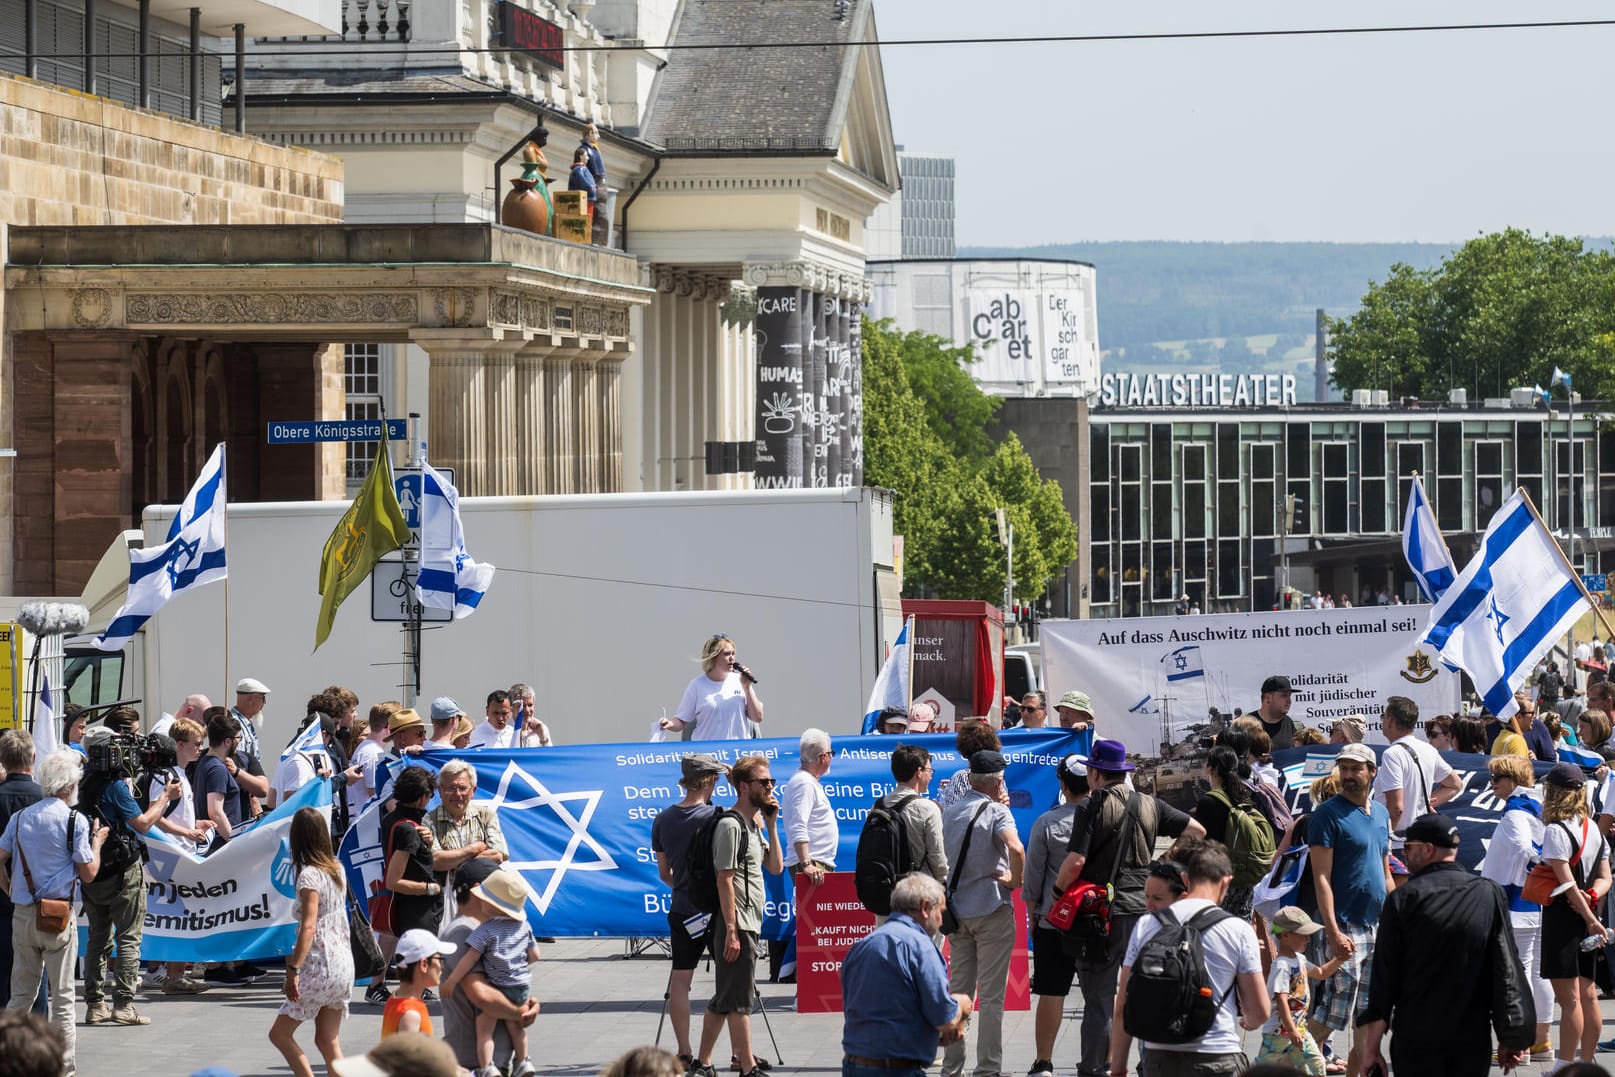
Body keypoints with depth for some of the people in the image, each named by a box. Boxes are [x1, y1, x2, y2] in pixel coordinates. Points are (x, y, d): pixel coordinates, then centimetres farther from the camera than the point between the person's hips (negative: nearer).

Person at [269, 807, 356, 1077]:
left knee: (280, 1033, 2)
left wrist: (293, 969, -23)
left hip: (320, 966, -8)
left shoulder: (309, 875, -14)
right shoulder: (336, 869, 9)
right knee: (328, 1041, 10)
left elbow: (308, 927, -21)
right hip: (344, 963, 8)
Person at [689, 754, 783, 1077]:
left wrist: (770, 825, 7)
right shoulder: (731, 826, -13)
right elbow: (725, 880, -16)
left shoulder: (753, 825, 16)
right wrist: (731, 931, -20)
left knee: (724, 998, 13)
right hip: (736, 925, -10)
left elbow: (776, 867, 16)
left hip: (749, 924, 10)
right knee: (739, 999, -7)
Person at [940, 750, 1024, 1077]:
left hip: (957, 910, 6)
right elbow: (1015, 847, -29)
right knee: (991, 995, -1)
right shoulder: (996, 812, -12)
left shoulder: (950, 812, 8)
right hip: (992, 909, -6)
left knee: (958, 991, 11)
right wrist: (1017, 880, -15)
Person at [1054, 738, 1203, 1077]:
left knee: (1099, 994, 0)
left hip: (1102, 910, -5)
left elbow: (1076, 861, -16)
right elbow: (1197, 831, 11)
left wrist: (1058, 891, 0)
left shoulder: (1093, 807, -9)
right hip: (1143, 907, 5)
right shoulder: (1149, 806, 7)